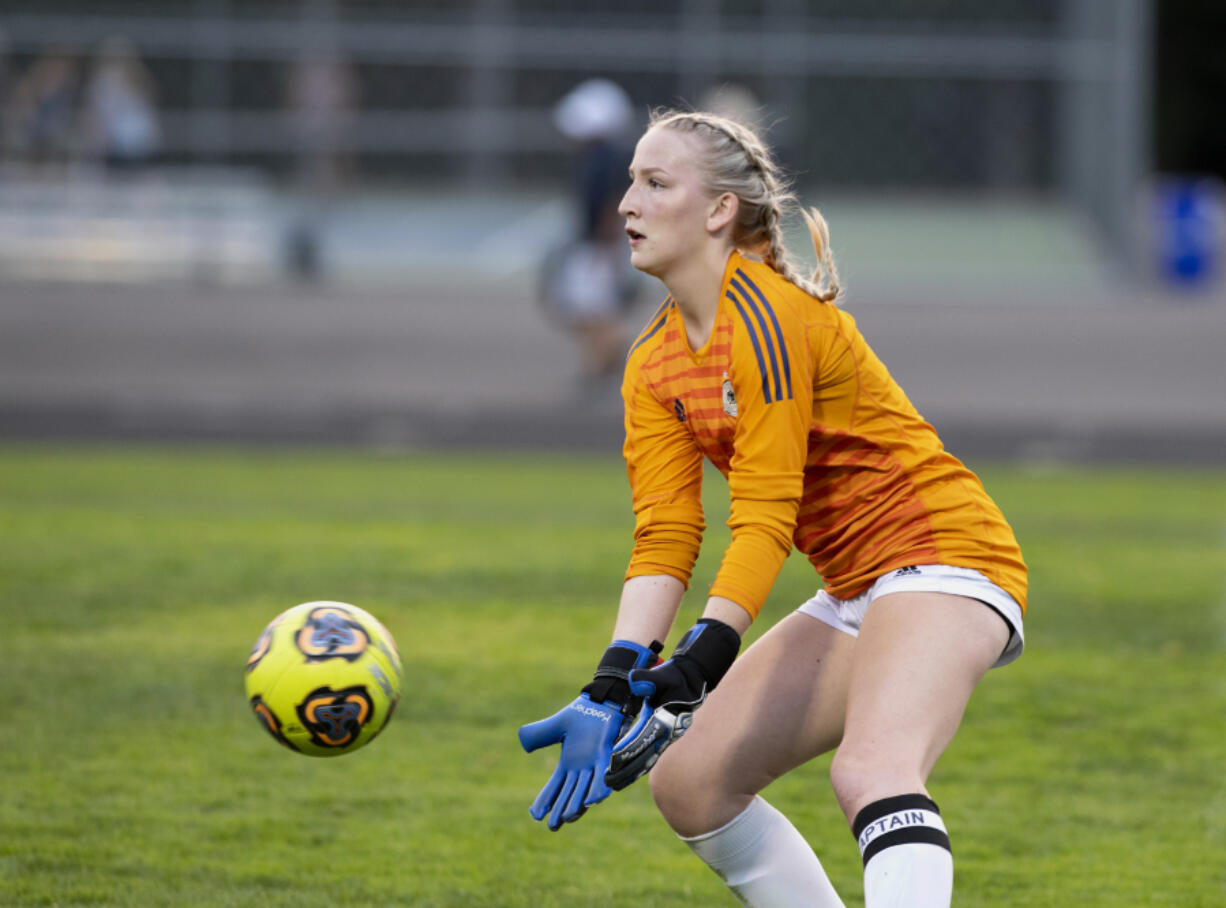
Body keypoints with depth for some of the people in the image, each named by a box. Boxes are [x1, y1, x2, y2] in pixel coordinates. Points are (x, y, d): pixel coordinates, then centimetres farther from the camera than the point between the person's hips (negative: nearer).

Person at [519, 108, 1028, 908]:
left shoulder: (765, 312, -16)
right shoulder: (654, 366, 9)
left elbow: (766, 513, -21)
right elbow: (664, 535, -1)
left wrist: (703, 656, -30)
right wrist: (612, 689, -14)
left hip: (942, 557, -10)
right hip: (855, 596, 10)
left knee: (870, 772, -34)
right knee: (687, 782, 8)